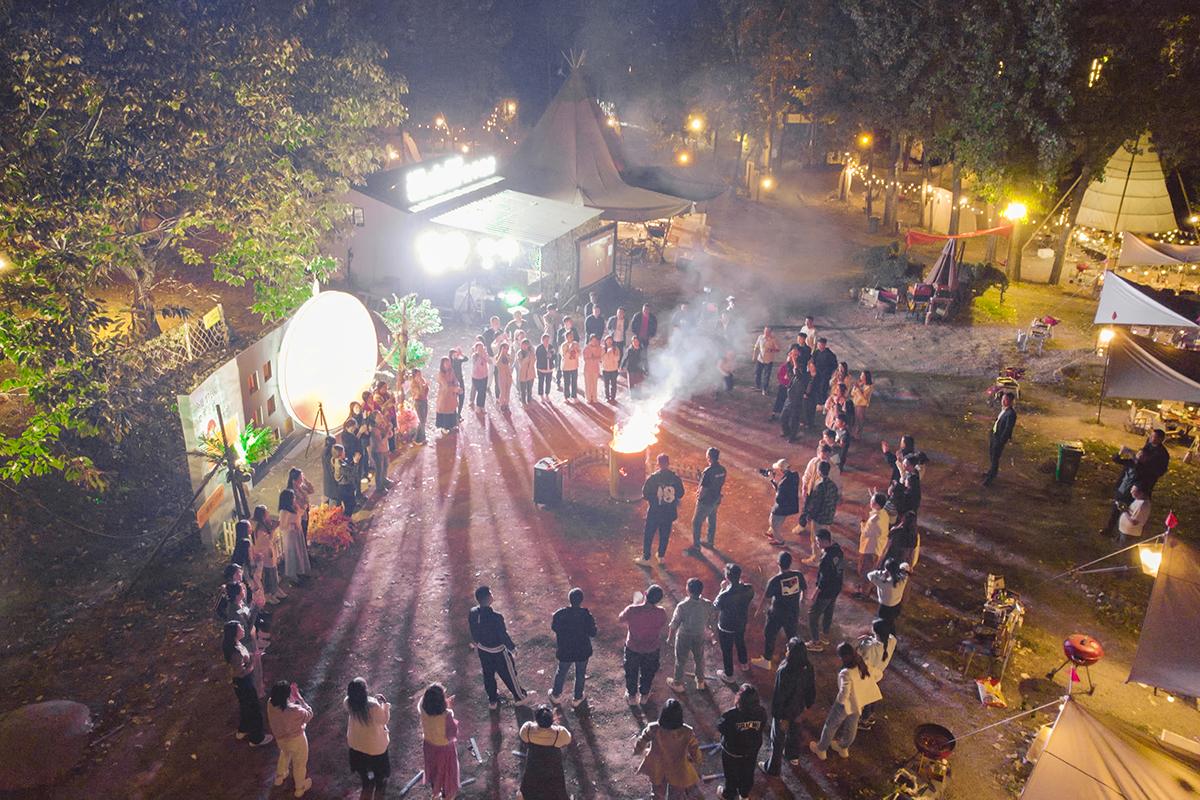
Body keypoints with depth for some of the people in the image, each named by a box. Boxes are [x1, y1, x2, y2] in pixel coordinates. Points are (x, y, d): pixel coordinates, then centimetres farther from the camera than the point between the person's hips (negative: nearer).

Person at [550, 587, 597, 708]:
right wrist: (592, 622, 3)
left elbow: (553, 628, -2)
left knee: (561, 672, 26)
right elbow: (593, 633, -13)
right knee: (580, 674, 22)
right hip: (582, 651, -1)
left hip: (564, 651, 1)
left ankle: (556, 695, 43)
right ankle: (577, 698, 37)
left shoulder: (560, 614, -19)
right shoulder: (587, 615, -24)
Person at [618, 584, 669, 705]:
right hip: (652, 649, 1)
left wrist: (635, 604, -2)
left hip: (633, 647, -1)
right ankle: (644, 695, 48)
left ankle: (632, 696, 45)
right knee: (648, 672, 28)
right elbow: (662, 626, -6)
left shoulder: (632, 610, -31)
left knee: (631, 672, 26)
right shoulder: (661, 613, -27)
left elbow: (620, 618, -9)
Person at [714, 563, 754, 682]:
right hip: (742, 623, 5)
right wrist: (740, 583, -4)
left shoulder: (725, 596, -38)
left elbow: (715, 607, -17)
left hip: (726, 627, -5)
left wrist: (722, 589, -12)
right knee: (740, 642, 34)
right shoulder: (749, 589, -24)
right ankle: (744, 664, 59)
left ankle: (728, 675, 42)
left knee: (727, 650, 20)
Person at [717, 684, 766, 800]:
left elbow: (720, 728, -20)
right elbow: (762, 727, -7)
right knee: (748, 773, 30)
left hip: (732, 752, -3)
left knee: (731, 774, 26)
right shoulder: (761, 712, -27)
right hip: (752, 750, 3)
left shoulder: (730, 715, -38)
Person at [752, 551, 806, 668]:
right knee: (792, 635, 24)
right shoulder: (798, 575, -14)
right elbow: (805, 589, 3)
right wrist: (802, 598, 25)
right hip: (793, 613, 4)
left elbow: (766, 599, -16)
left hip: (777, 615, -4)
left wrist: (759, 611, 1)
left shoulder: (774, 581, -25)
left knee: (769, 636, 16)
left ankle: (766, 661, 29)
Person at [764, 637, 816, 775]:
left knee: (778, 738, 16)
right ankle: (792, 755, 56)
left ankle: (773, 768, 33)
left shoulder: (784, 671, -36)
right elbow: (812, 688, -3)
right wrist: (808, 704, 14)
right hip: (798, 707, 5)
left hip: (784, 710, -5)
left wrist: (777, 715, -13)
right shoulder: (807, 667, -19)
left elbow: (778, 695, -27)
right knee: (794, 730, 32)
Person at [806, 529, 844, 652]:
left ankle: (816, 642, 18)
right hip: (836, 589, 8)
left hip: (826, 591, -8)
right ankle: (825, 636, 43)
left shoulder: (827, 557, -32)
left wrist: (815, 594, -15)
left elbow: (824, 579, -26)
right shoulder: (837, 548, -7)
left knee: (813, 614, 8)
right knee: (828, 612, 25)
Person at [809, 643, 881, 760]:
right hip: (859, 703, 6)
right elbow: (870, 682, -2)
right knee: (851, 726, 29)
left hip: (846, 704, -6)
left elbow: (844, 694, -35)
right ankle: (844, 748, 53)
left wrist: (839, 701, -13)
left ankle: (821, 749, 40)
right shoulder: (862, 665, -16)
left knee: (831, 726, 19)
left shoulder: (846, 673, -38)